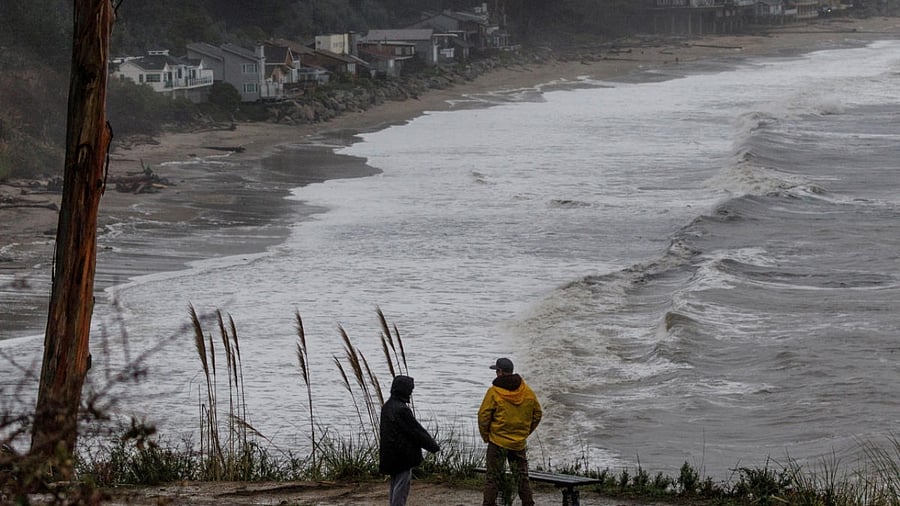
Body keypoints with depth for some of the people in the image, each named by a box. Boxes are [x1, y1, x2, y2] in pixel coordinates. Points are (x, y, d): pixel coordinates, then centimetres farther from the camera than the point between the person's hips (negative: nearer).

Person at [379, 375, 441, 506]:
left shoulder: (387, 406, 10)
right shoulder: (401, 409, -21)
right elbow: (416, 431, -17)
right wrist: (433, 446, -5)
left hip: (390, 454, 10)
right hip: (403, 455, -10)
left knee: (395, 485, 17)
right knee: (402, 485, -4)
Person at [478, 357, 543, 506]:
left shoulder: (494, 392, -12)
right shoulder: (528, 392, 1)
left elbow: (483, 416, -11)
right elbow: (537, 414, 9)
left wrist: (485, 436, 3)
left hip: (497, 442, -4)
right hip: (519, 443, 4)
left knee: (492, 477, 3)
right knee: (522, 477, 13)